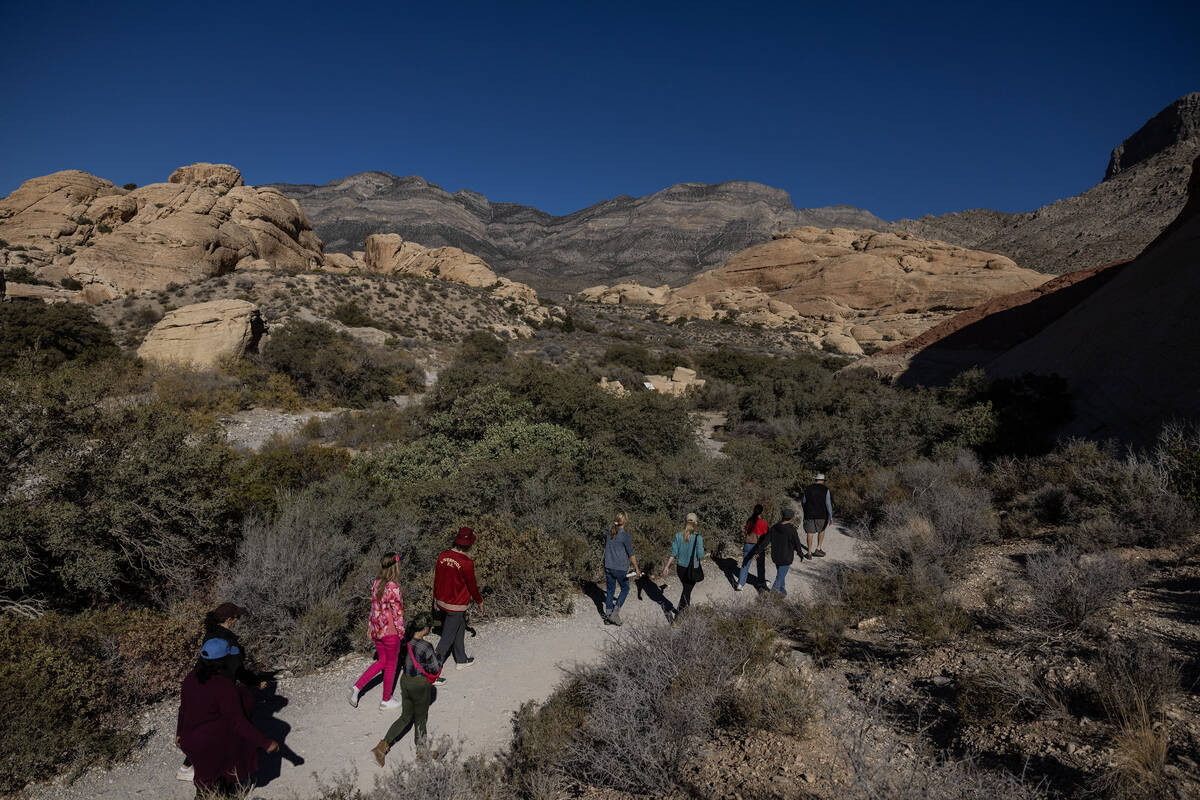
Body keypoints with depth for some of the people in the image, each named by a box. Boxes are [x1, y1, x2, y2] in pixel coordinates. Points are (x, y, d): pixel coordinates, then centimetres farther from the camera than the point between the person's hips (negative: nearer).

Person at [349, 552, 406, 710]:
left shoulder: (375, 582, -3)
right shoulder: (393, 588, -25)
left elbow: (374, 605, 7)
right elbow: (397, 613, -19)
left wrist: (370, 627, 16)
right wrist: (401, 632, -6)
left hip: (376, 629, 7)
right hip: (390, 632, -7)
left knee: (382, 661, 24)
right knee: (391, 665, 12)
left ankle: (357, 687, 17)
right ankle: (386, 701, 27)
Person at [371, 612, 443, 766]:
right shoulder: (426, 647, -27)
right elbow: (436, 668, -19)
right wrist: (437, 656, 0)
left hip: (405, 680, 6)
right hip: (420, 685, -6)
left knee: (406, 717, 23)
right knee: (421, 719, 15)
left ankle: (382, 747, 17)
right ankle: (421, 751, 35)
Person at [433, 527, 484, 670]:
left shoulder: (443, 556, -4)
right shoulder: (467, 563, -23)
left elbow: (436, 578, 6)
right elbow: (472, 586, -12)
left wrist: (435, 597, 21)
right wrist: (479, 601, 5)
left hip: (442, 601, 7)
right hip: (457, 605, -7)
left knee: (460, 628, 24)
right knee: (447, 637, 5)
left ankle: (461, 660, 39)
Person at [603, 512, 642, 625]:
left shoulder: (609, 531, 1)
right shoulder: (625, 535, -17)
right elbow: (631, 554, -12)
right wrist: (636, 569, -2)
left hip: (608, 566, 5)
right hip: (621, 568, -5)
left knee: (610, 590, 15)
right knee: (625, 589, 14)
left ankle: (608, 614, 20)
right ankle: (615, 613, 6)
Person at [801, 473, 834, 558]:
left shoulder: (808, 488, 2)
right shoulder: (825, 489, -6)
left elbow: (803, 502, 12)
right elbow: (828, 504, -11)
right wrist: (830, 517, -8)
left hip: (809, 515, 1)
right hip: (821, 515, -1)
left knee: (810, 533, 10)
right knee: (821, 530, 22)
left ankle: (810, 553, 14)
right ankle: (818, 549, 18)